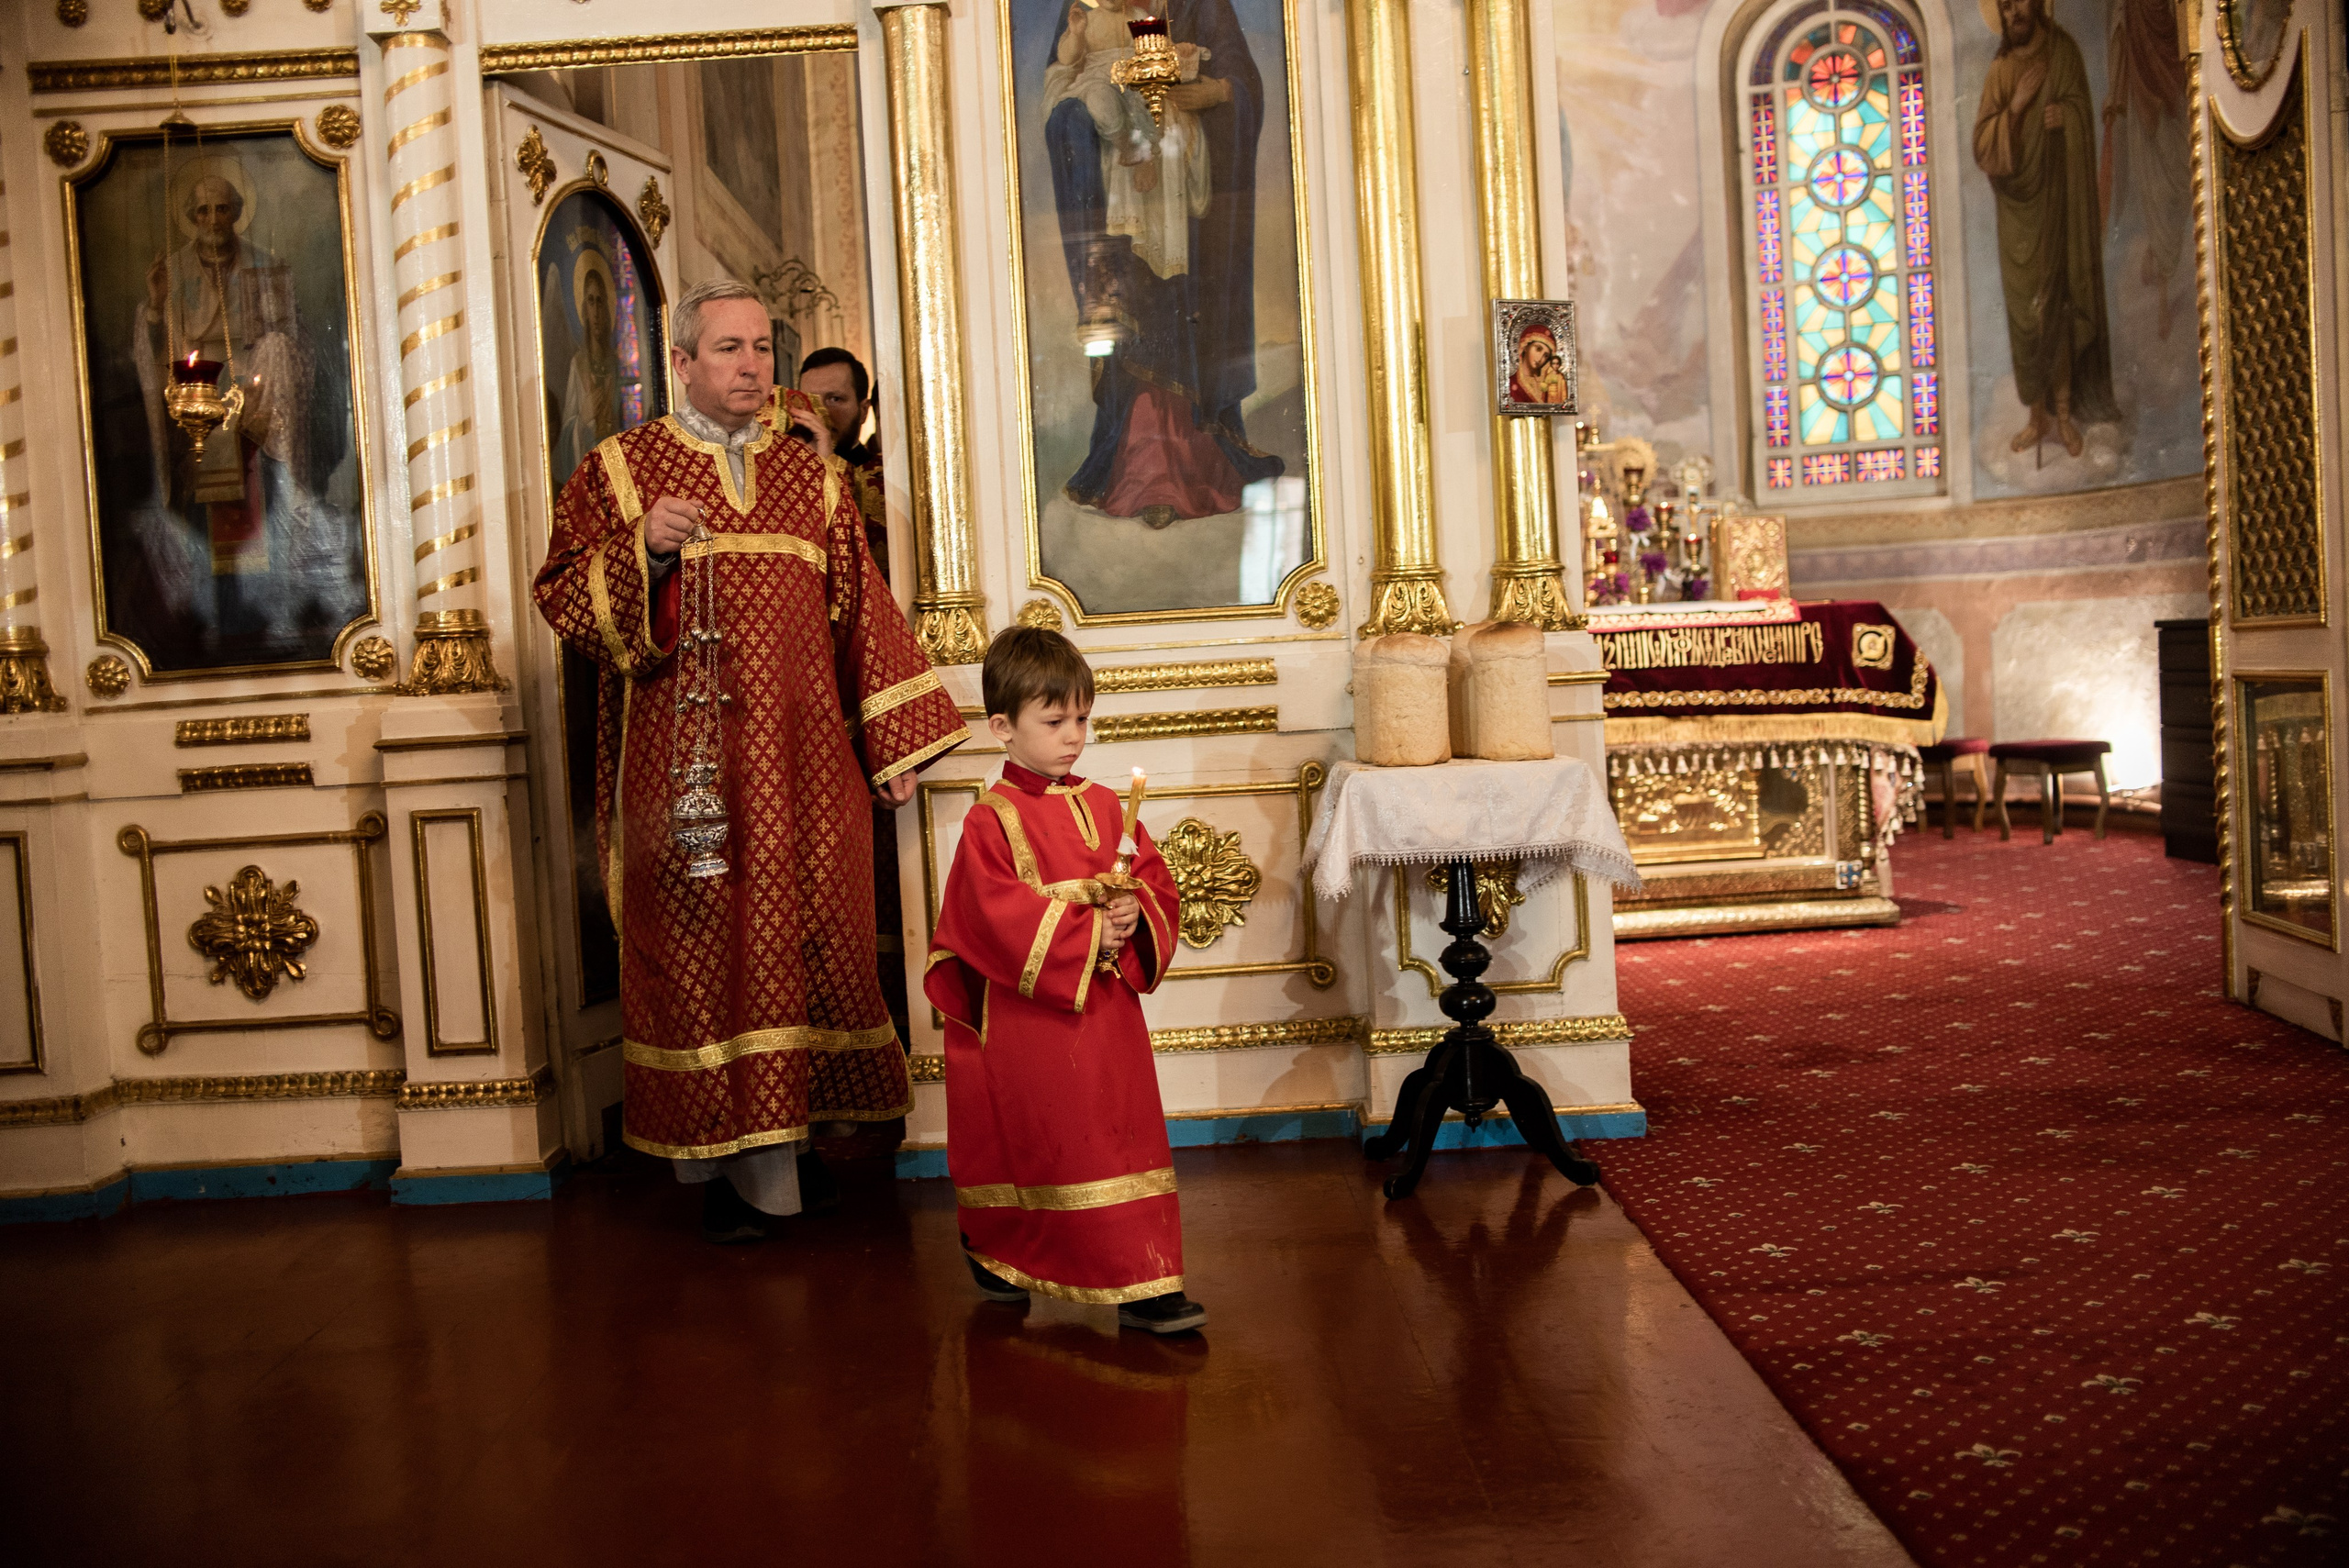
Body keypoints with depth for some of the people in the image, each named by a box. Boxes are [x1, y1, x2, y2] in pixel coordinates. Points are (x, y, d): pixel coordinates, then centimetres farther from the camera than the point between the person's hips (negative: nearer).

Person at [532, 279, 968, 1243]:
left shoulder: (812, 476, 15)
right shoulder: (620, 469, 6)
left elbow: (861, 613, 14)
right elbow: (560, 598, -1)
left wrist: (892, 747, 10)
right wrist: (644, 548, -20)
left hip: (806, 768, 3)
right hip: (684, 764, -3)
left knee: (807, 945, 3)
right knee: (702, 954, -2)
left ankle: (792, 1141, 14)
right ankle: (724, 1169, 6)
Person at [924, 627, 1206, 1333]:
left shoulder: (1105, 808, 9)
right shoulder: (990, 822, -9)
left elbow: (1154, 879, 8)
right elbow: (1000, 919, -18)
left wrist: (1136, 915, -14)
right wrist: (1087, 934, -20)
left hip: (1105, 1008, 5)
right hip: (1024, 1016, -5)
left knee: (1125, 1137, 5)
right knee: (1024, 1141, 4)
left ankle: (1145, 1285, 12)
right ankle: (996, 1256, 21)